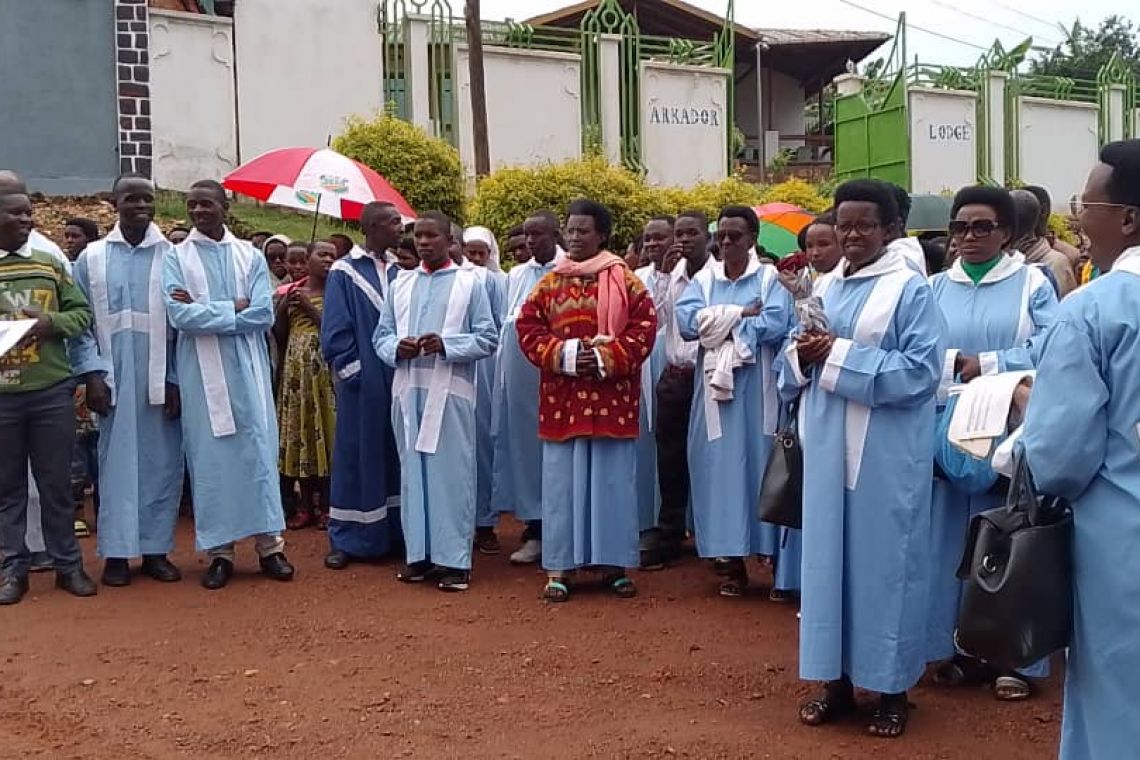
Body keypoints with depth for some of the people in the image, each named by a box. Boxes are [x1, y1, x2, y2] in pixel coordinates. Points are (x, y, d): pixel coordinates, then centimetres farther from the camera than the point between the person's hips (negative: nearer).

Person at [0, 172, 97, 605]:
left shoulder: (50, 264, 7)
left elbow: (82, 313, 9)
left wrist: (51, 322, -11)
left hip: (52, 391, 1)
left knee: (56, 482, 9)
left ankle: (68, 565, 18)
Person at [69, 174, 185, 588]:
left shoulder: (171, 256, 1)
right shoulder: (92, 258, 4)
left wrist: (177, 380, -4)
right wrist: (92, 372, -6)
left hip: (160, 380, 0)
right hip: (112, 379, 0)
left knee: (161, 462, 5)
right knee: (116, 462, 5)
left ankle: (156, 549, 15)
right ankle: (116, 551, 13)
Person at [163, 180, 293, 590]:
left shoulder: (250, 256, 6)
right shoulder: (176, 258, 3)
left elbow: (264, 313, -6)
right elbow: (178, 315, -11)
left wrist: (205, 311, -10)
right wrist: (234, 309, -9)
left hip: (246, 368, 1)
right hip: (202, 372, -1)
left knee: (258, 451, 2)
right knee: (210, 457, 2)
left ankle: (270, 544, 9)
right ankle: (219, 551, 9)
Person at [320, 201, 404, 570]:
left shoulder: (397, 273, 10)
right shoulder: (344, 273, -5)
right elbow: (335, 332, -7)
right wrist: (354, 372, -12)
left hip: (395, 380, 5)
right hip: (361, 383, -5)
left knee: (392, 455, 10)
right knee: (356, 456, 1)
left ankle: (391, 531, 20)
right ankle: (346, 539, 10)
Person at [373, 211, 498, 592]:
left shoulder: (469, 283, 3)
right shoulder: (401, 283, 14)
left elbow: (488, 338, -1)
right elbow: (381, 334, 14)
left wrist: (446, 344, -16)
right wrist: (397, 347, -9)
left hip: (450, 391, -4)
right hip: (408, 390, 4)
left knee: (452, 472, -3)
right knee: (413, 471, 7)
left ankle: (455, 559, 2)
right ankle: (419, 553, 15)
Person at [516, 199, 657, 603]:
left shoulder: (625, 280, 2)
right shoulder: (549, 282, 8)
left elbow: (644, 326, -4)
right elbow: (528, 328, 3)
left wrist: (607, 358, -15)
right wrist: (563, 354, -13)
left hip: (612, 399, -1)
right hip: (562, 399, 2)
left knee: (612, 479, 5)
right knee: (561, 480, 4)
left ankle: (614, 563, 15)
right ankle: (558, 567, 11)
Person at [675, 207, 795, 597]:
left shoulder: (770, 278, 2)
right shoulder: (703, 279, 10)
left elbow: (776, 325, -15)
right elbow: (685, 321, -7)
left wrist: (718, 324, -11)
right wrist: (742, 314, -11)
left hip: (757, 390, -3)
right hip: (715, 386, 3)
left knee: (760, 465, 0)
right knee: (720, 468, 2)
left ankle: (771, 552, 8)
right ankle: (730, 557, 7)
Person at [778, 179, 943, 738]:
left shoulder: (912, 289, -6)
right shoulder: (824, 289, 12)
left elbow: (922, 371, -16)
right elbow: (791, 370, 14)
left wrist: (840, 356, -18)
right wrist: (802, 356, -10)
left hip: (886, 454, -5)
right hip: (829, 449, 6)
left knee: (884, 559, 3)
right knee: (829, 556, 10)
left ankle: (891, 687, 17)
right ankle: (837, 677, 23)